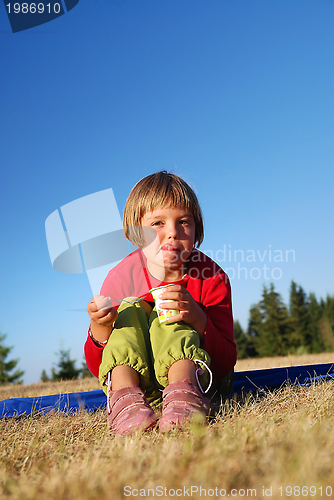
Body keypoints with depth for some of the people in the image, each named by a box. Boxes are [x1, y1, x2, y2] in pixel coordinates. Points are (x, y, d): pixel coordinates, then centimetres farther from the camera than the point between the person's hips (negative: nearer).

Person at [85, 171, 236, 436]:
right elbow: (97, 368, -7)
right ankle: (125, 397, -41)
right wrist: (99, 332, -31)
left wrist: (199, 320, -35)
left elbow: (225, 365, -15)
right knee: (129, 309, -20)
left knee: (168, 318, -25)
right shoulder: (120, 278, -10)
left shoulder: (212, 278, -12)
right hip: (132, 376, 2)